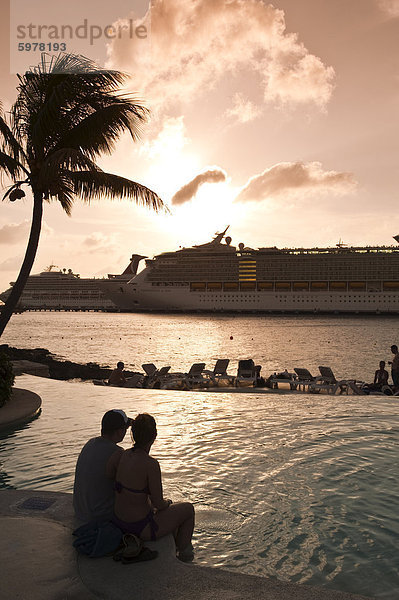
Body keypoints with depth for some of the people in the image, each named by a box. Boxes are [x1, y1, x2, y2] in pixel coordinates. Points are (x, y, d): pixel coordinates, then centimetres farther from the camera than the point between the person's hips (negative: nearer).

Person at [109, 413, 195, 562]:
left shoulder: (123, 455, -7)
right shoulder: (151, 464, -26)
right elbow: (158, 504, -20)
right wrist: (167, 502, 4)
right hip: (141, 529, -7)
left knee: (169, 507, 33)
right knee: (188, 508, 17)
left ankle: (177, 543, 51)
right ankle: (183, 553, 34)